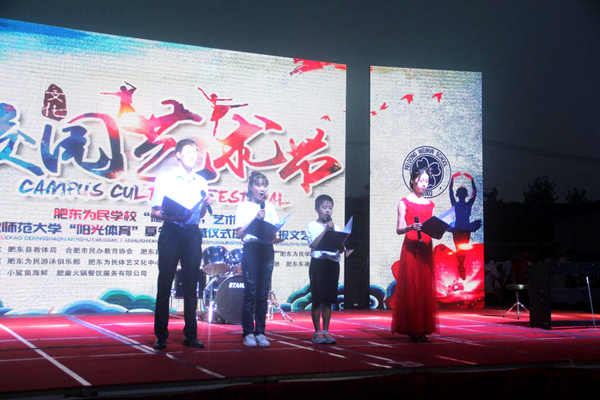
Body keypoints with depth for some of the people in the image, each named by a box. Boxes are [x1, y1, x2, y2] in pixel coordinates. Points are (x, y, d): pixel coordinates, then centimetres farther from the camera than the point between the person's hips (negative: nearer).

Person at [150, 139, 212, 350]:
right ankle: (161, 335, 4)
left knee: (191, 285, 4)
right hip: (170, 232, -3)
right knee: (165, 284, -2)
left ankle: (190, 335, 9)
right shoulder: (164, 178, 3)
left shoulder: (201, 182, 14)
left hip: (192, 234, 3)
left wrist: (205, 204, -1)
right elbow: (155, 211, 0)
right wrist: (169, 216, -20)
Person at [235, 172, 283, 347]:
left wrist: (276, 238, -8)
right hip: (251, 249, -4)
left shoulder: (270, 207, 15)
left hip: (267, 249, 4)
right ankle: (248, 333, 0)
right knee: (250, 291, -6)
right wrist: (255, 218, -13)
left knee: (263, 293, 4)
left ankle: (260, 332, 10)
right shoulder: (243, 206, 4)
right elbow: (239, 233, -4)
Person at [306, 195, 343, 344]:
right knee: (317, 299, -2)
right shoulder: (312, 225, 1)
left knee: (328, 300, 7)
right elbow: (314, 244, -14)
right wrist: (326, 229, -13)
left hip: (333, 264, 4)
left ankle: (326, 332, 14)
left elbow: (341, 249, 7)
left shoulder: (335, 227, 13)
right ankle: (317, 332, 5)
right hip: (318, 263, -4)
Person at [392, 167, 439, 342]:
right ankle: (412, 330, -1)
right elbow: (399, 229, -5)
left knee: (426, 288, 3)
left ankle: (423, 330, 7)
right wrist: (410, 227, -23)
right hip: (411, 247, -5)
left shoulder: (430, 204, 16)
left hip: (426, 248, 5)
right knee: (411, 287, -5)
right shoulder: (404, 202, 1)